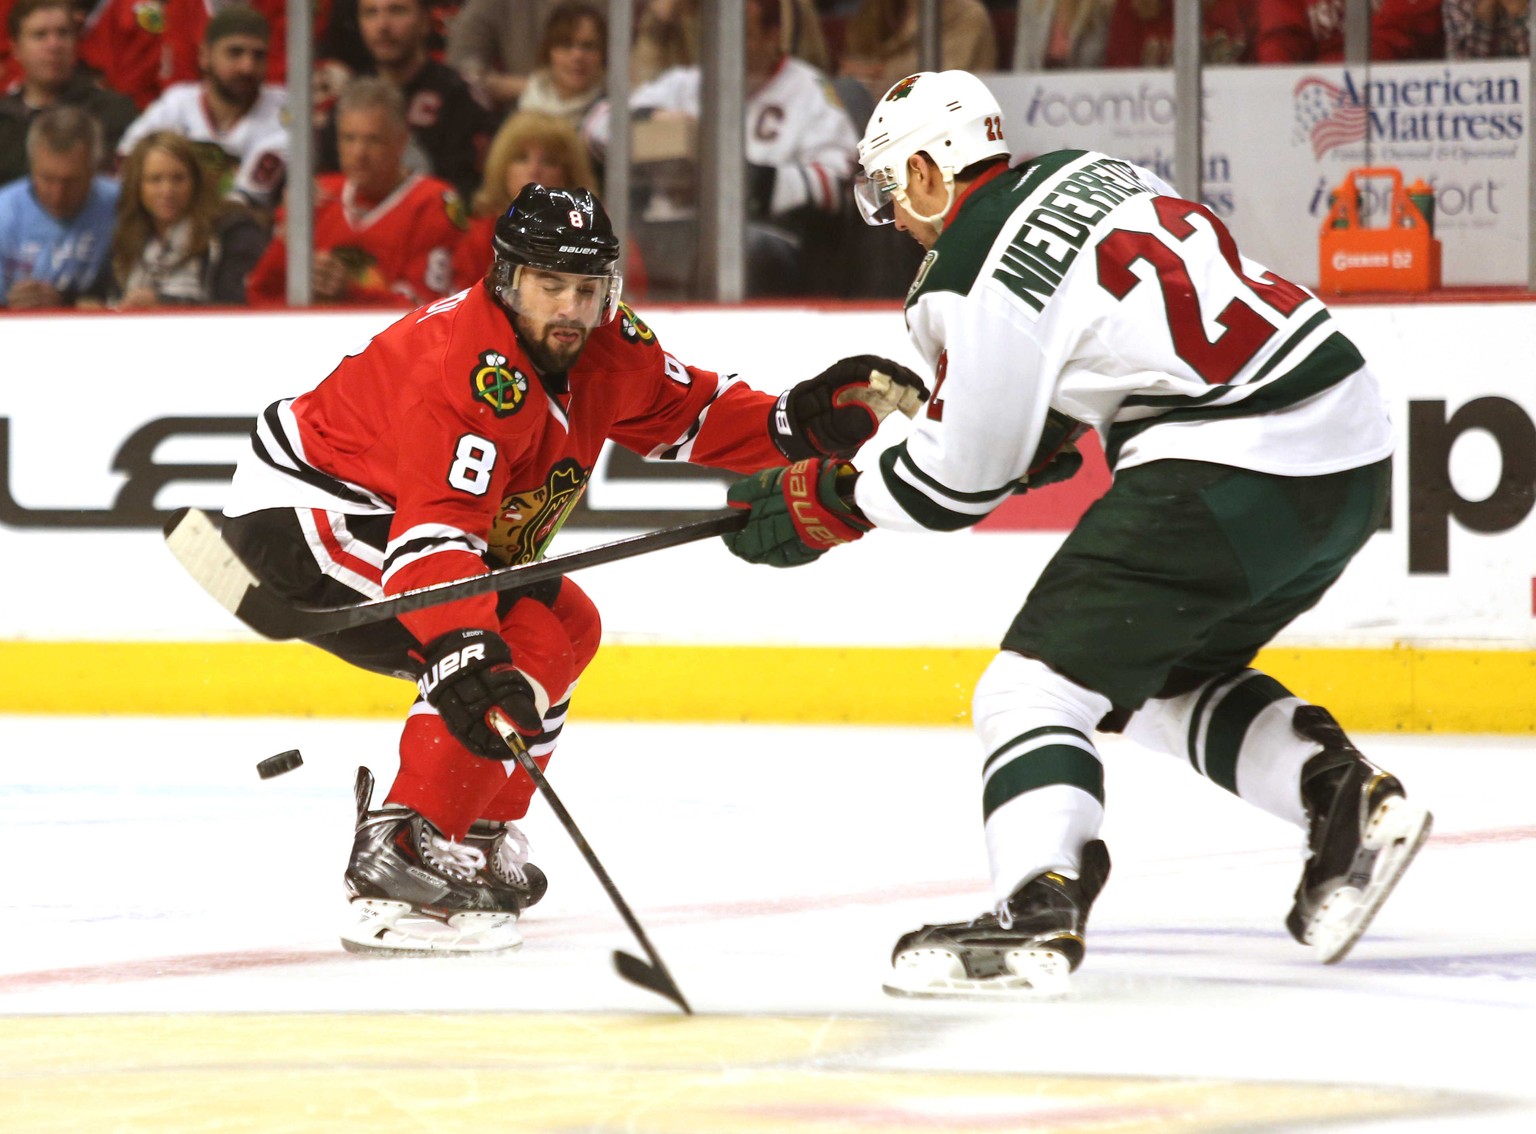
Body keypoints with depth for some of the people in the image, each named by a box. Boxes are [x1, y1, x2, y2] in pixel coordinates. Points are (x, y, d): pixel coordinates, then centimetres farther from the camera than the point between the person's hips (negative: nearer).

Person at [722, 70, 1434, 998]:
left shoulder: (970, 282, -8)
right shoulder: (1094, 172, 16)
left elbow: (956, 481, -1)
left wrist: (816, 505, 11)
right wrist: (1052, 425, 26)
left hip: (1231, 469, -9)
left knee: (1040, 679, -5)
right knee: (1166, 678, 25)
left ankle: (1037, 917, -21)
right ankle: (1346, 797, 10)